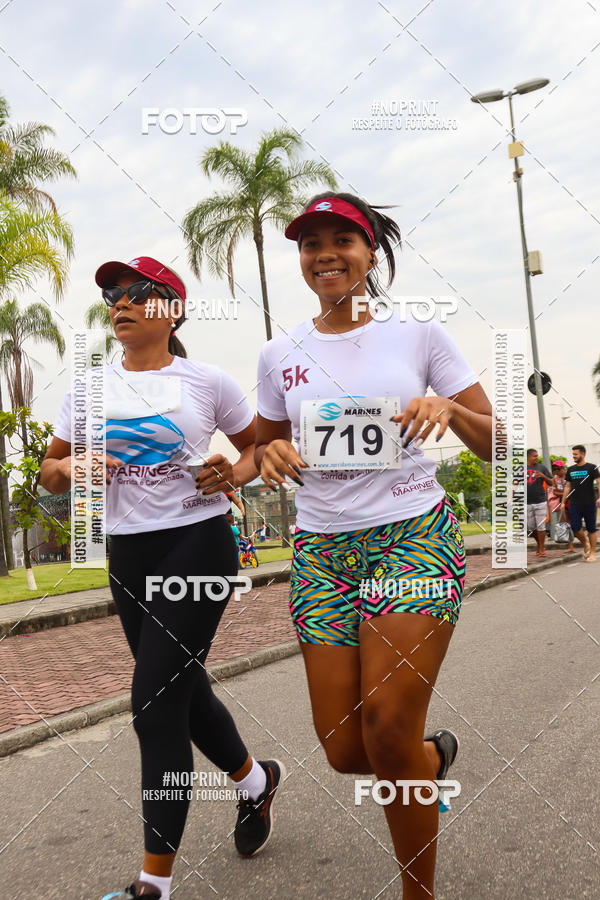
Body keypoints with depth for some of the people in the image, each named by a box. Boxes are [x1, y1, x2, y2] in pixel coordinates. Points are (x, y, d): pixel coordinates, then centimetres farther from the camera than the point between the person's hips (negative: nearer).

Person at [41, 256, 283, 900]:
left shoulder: (207, 382, -2)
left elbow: (260, 447, 10)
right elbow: (50, 472, 13)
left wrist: (234, 474, -11)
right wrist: (70, 469, -10)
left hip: (198, 541, -5)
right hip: (128, 552, 5)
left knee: (155, 699, -9)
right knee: (181, 688, 16)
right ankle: (255, 781, 45)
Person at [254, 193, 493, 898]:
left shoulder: (418, 333, 2)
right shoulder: (280, 356, 7)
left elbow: (496, 443, 5)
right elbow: (265, 448, 18)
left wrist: (449, 409, -15)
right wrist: (270, 455, -5)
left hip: (415, 535, -3)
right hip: (322, 549, 3)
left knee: (387, 731, -12)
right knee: (344, 750, -1)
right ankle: (432, 754, 36)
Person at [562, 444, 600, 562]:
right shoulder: (571, 469, 11)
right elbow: (568, 487, 16)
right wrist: (563, 502, 12)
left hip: (589, 504, -4)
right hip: (574, 504, 4)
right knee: (575, 528, -5)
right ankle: (585, 544, 22)